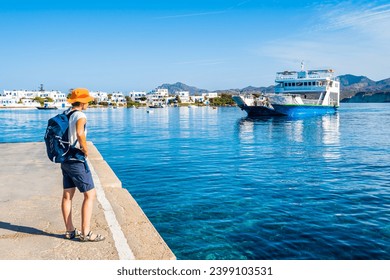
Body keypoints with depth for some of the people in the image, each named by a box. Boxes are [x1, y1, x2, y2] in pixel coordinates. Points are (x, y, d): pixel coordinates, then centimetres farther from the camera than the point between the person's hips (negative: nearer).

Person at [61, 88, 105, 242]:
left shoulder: (65, 114, 11)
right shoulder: (80, 116, -15)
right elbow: (80, 133, -35)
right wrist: (86, 150, -20)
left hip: (65, 159, 9)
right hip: (77, 161, -9)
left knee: (67, 195, 13)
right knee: (90, 194, -3)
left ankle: (70, 230, 23)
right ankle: (86, 233, -2)